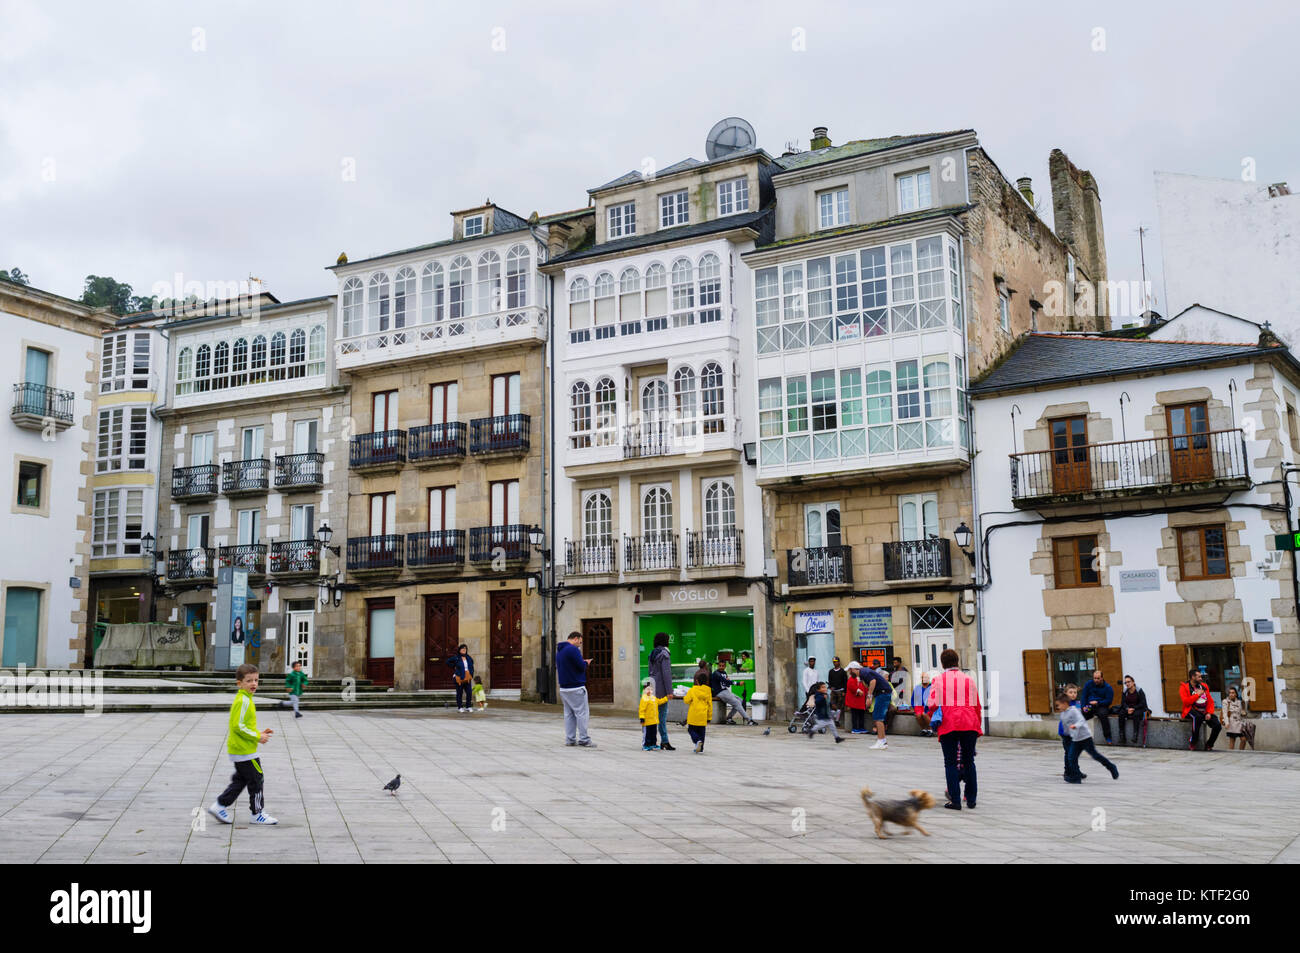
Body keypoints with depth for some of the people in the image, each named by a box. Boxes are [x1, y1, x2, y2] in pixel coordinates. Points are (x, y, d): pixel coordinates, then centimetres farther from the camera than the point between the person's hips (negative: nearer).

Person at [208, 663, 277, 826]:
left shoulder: (245, 699, 12)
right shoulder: (243, 701, -19)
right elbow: (238, 726, -24)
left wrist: (259, 733, 12)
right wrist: (257, 737, -17)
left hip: (239, 750, 10)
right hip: (245, 751, -10)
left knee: (240, 780, 18)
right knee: (257, 780, 0)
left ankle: (219, 806, 20)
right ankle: (257, 814, 10)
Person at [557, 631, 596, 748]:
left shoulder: (559, 650, 16)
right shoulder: (573, 649, -14)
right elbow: (581, 667, -18)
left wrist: (583, 662, 16)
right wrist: (586, 663, 4)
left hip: (564, 688, 9)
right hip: (576, 687, -9)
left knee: (569, 714, 10)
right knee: (582, 713, -4)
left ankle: (569, 740, 9)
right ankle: (583, 740, -4)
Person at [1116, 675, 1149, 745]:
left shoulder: (1139, 691, -6)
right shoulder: (1125, 692, 7)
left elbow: (1142, 703, -11)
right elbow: (1123, 703, 4)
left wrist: (1133, 708, -20)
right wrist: (1127, 709, -17)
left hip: (1139, 709, -4)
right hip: (1128, 709, 4)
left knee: (1136, 714, -37)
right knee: (1121, 714, -26)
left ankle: (1135, 736, -41)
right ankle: (1122, 736, -28)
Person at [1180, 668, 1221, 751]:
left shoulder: (1204, 686, 14)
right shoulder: (1184, 687, -1)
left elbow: (1210, 701, 12)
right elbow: (1186, 702, -14)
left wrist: (1209, 713, -3)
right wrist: (1197, 694, -9)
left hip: (1204, 712, 5)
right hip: (1191, 711, -5)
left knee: (1218, 725, -18)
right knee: (1198, 717, -40)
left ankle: (1209, 745, 5)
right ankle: (1192, 743, -29)